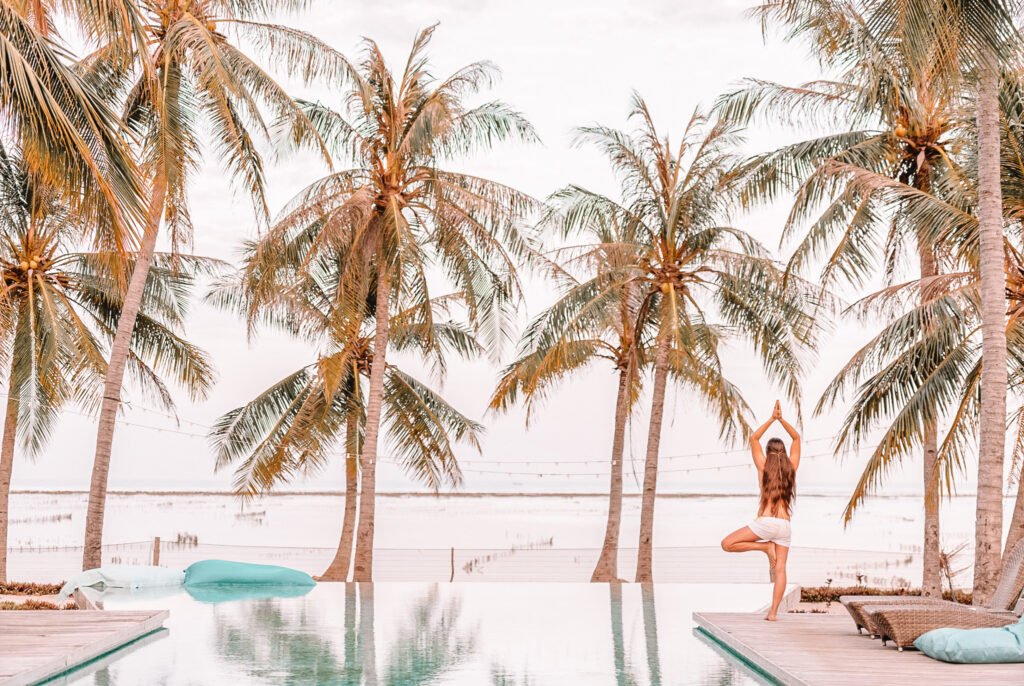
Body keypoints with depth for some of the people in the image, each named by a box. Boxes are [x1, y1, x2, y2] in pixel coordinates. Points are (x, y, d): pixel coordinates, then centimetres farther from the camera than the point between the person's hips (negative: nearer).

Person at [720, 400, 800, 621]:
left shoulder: (763, 467, 3)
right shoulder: (791, 468, 8)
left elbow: (753, 438, 13)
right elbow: (796, 438, 20)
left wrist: (772, 419, 10)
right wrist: (782, 419, 12)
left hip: (765, 522, -4)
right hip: (785, 526, 4)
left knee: (727, 544, 5)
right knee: (780, 569, 3)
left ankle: (765, 547, -5)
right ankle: (773, 612, -5)